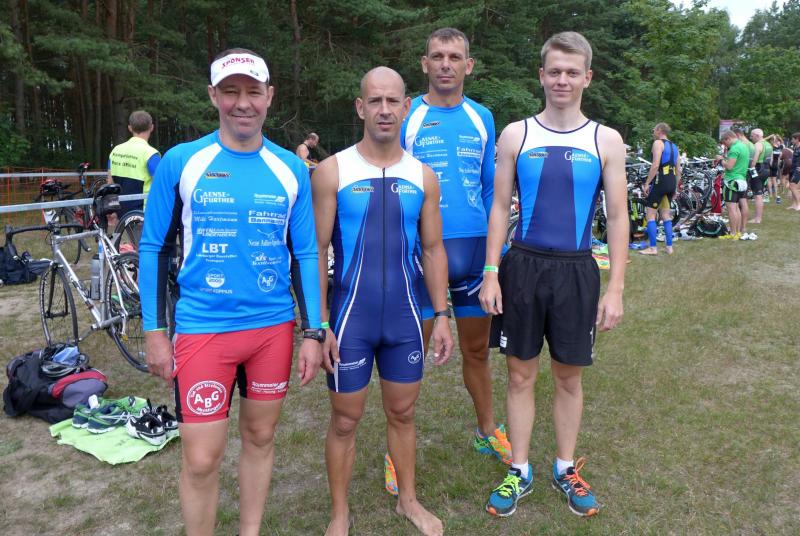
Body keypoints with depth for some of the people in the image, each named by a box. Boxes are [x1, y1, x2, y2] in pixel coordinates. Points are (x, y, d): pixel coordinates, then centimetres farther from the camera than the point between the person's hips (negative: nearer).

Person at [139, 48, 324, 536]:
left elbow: (305, 255, 4)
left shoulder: (291, 169, 1)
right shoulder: (181, 162, -4)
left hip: (275, 327, 2)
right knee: (202, 459, 1)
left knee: (260, 437, 16)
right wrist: (155, 331, -1)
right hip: (202, 330, -2)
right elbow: (154, 248, 2)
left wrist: (314, 332, 1)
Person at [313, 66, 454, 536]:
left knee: (403, 413, 18)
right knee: (345, 421, 11)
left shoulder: (423, 176, 3)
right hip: (350, 316, -2)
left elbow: (433, 249, 7)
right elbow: (317, 252, -7)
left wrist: (442, 315, 3)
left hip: (405, 317, 3)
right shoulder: (333, 171, -7)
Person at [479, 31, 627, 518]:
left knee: (569, 376, 12)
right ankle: (519, 472, 24)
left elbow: (618, 217, 0)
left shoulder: (606, 141, 1)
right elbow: (500, 207, 3)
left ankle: (566, 469, 31)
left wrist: (615, 289, -5)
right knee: (521, 374, 8)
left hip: (577, 270, 0)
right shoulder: (515, 135, 1)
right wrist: (491, 273, -4)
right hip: (523, 265, 0)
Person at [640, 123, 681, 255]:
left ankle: (653, 248, -4)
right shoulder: (674, 146, 18)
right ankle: (669, 247, 16)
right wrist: (675, 187, 23)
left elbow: (655, 165, -19)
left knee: (650, 215, -2)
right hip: (671, 184, 8)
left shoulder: (658, 143, -7)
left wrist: (647, 183, -16)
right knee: (666, 215, 15)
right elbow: (678, 170, 18)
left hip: (660, 182, -8)